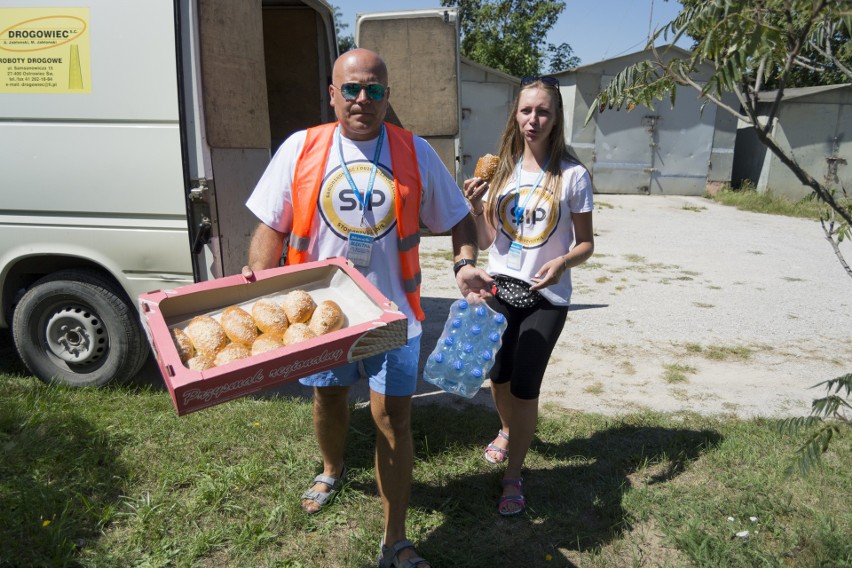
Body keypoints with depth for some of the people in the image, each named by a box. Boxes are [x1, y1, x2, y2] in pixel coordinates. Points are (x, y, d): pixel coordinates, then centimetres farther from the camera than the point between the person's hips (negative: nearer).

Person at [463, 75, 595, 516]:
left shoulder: (572, 175, -8)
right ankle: (508, 431, 50)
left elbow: (586, 243, -3)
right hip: (500, 288, 4)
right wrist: (476, 205, -15)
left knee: (524, 387, -3)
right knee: (497, 375, 17)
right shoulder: (501, 169, 1)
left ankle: (513, 477, 18)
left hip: (546, 297, -3)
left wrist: (563, 261, -23)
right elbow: (485, 241, 2)